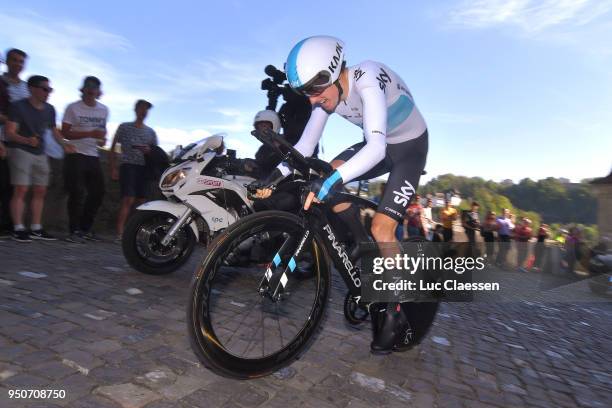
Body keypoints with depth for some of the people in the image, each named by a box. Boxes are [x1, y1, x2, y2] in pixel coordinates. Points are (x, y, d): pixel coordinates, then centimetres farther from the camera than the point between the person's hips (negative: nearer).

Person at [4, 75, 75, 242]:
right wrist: (27, 140, -33)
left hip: (40, 153, 6)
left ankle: (36, 229, 11)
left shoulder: (49, 109, 9)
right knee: (21, 190, -10)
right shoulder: (18, 107, -8)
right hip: (20, 151, -6)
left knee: (40, 191, 4)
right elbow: (10, 132, -14)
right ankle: (18, 229, -5)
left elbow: (53, 130, 23)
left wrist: (64, 144, 7)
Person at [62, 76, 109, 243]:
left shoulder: (104, 110, 11)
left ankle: (85, 229, 19)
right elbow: (65, 133, -7)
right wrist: (90, 134, -19)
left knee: (98, 192, 5)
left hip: (93, 156, 5)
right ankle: (74, 231, 1)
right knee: (77, 193, -8)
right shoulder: (73, 108, -3)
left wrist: (103, 138, 3)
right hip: (76, 155, -5)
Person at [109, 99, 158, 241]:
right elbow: (113, 148, 7)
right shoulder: (124, 127, 8)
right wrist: (113, 168, -1)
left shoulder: (151, 132, 17)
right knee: (128, 200, -16)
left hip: (144, 168, 4)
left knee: (141, 202, 1)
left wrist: (149, 151, -5)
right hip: (128, 166, -4)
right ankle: (120, 233, -16)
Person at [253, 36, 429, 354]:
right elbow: (306, 144, -10)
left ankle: (396, 314, 2)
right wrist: (277, 174, -24)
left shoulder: (366, 80, -32)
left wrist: (333, 181, -55)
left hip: (410, 147, -6)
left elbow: (376, 148, -43)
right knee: (329, 173, -18)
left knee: (381, 228, -18)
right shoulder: (326, 93, -10)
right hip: (380, 145, 7)